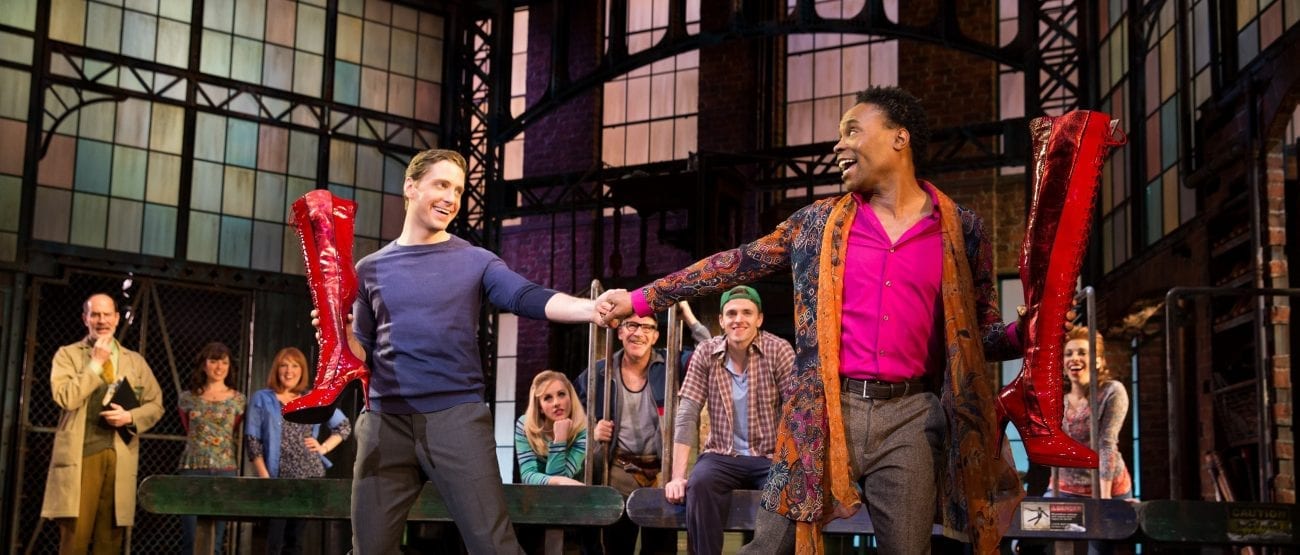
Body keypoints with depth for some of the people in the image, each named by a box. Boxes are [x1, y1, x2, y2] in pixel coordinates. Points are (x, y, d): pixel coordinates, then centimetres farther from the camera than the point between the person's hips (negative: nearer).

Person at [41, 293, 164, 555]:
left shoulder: (135, 361, 16)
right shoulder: (67, 354, 7)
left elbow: (156, 404, 15)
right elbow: (65, 397, -9)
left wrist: (130, 417, -4)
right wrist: (96, 362, -7)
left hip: (121, 457, 3)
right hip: (80, 454, -3)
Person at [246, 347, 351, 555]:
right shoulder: (262, 399, 4)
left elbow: (344, 426, 18)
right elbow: (253, 442, -1)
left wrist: (324, 447, 3)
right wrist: (265, 477, -11)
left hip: (311, 476, 3)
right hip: (278, 478, -3)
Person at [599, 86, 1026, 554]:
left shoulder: (961, 228, 5)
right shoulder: (817, 222, 9)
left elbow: (979, 331, 10)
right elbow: (735, 265, 12)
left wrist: (1024, 334, -13)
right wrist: (639, 300, 10)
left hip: (911, 416, 0)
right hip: (825, 412, 1)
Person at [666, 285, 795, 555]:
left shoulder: (779, 351, -6)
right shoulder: (706, 353, -1)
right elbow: (687, 416, -5)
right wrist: (678, 476, -15)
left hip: (770, 457, -1)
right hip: (722, 456, 1)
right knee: (699, 485, -31)